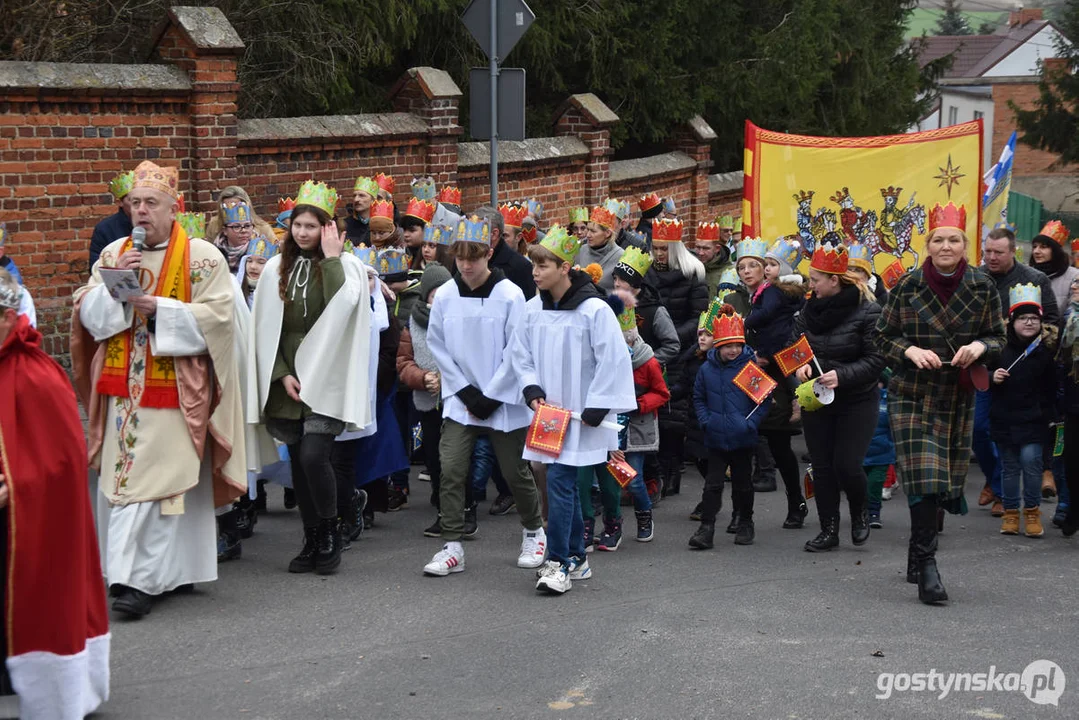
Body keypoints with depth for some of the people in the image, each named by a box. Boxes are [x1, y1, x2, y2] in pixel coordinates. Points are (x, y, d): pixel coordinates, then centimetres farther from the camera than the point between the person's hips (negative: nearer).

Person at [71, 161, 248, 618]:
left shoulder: (201, 257, -3)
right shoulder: (113, 254, 11)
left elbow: (218, 315, -11)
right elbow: (85, 312, 8)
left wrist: (159, 308, -16)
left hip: (173, 390, -5)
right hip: (121, 388, 5)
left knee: (150, 481, -9)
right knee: (120, 477, 5)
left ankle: (138, 579, -9)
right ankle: (171, 571, 15)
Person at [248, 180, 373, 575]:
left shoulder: (347, 266, 0)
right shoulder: (276, 269, 8)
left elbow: (341, 310, -20)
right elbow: (266, 327, 7)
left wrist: (331, 258, -14)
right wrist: (282, 374, -4)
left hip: (326, 378, -4)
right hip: (286, 380, 4)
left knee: (313, 455, -16)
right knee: (298, 461, 5)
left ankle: (330, 531, 4)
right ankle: (312, 540, 16)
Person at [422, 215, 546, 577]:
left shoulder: (510, 295, -10)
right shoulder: (444, 296, -2)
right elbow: (438, 348, 2)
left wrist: (493, 397, -11)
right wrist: (466, 392, -5)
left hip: (504, 402, -2)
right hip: (460, 401, 2)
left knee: (515, 473, 8)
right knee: (451, 471, -9)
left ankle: (534, 532, 31)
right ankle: (452, 547, -2)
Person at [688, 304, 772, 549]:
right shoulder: (707, 369, -1)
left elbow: (764, 398, -4)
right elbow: (698, 398, 10)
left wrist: (752, 423, -14)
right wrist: (705, 421, -4)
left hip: (743, 438, -1)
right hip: (716, 438, 1)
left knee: (742, 483, 13)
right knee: (713, 483, 0)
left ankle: (745, 524, 28)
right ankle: (706, 528, 0)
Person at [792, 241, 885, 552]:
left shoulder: (868, 311, -14)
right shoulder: (810, 308, 2)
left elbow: (875, 360, -16)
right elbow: (794, 344, 11)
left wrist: (842, 376, -27)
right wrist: (800, 365, -11)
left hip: (857, 401, -5)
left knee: (846, 465, -10)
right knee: (822, 466, 6)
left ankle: (860, 512, 21)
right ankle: (829, 530, 17)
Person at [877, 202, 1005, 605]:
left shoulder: (983, 288, -1)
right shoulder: (907, 286, -5)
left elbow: (998, 338, 6)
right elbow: (884, 337, 2)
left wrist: (979, 347, -16)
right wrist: (910, 351, -17)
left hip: (958, 398, 3)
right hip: (912, 394, -3)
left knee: (947, 481, 8)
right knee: (923, 476, -13)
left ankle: (918, 551, 28)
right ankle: (926, 564, -8)